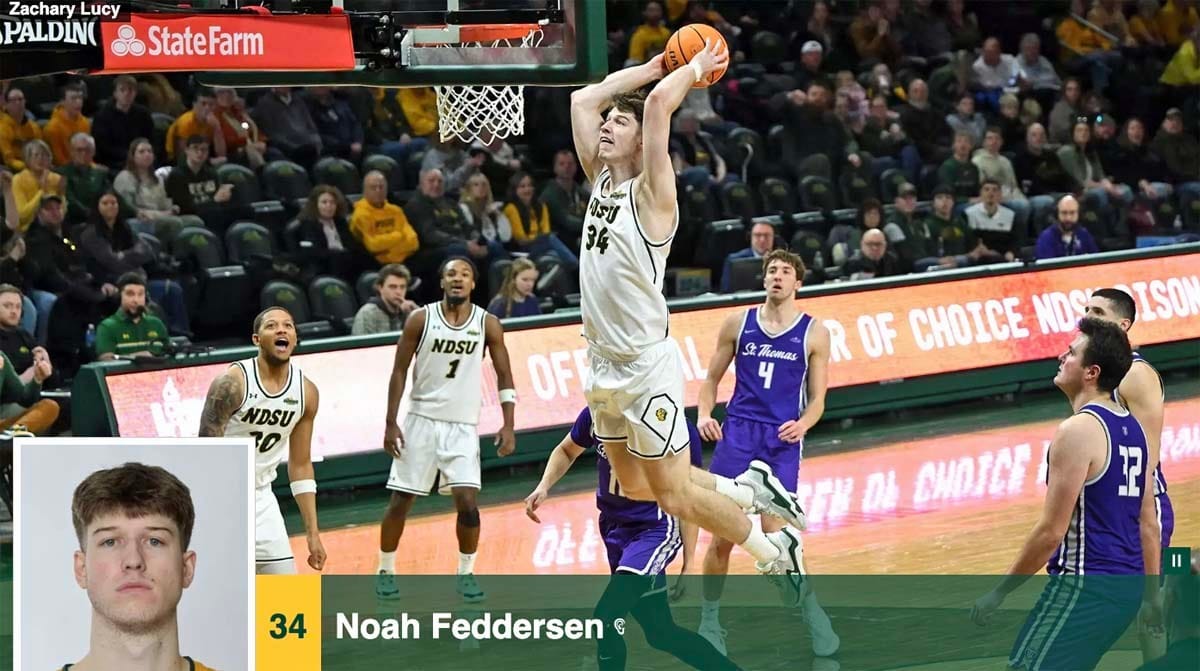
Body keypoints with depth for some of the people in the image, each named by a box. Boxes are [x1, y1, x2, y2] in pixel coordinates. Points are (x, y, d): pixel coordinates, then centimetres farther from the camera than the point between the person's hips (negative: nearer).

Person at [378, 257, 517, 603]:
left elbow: (504, 376, 4)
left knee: (467, 501, -12)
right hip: (422, 420, 0)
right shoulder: (421, 319, -4)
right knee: (401, 500, 3)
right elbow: (399, 371, 0)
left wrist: (508, 424, -7)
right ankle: (385, 571, 19)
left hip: (462, 426, 0)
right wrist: (391, 422, -6)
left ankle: (466, 574, 5)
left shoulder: (488, 324, -2)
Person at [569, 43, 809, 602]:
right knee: (635, 487, 16)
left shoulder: (651, 193, -12)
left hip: (646, 368, -8)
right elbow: (583, 100, 14)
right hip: (603, 366, 8)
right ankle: (749, 489, 32)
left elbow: (658, 101, -24)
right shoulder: (601, 181, 9)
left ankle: (776, 552, 15)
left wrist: (696, 70, -8)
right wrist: (658, 66, 13)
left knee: (674, 495, -3)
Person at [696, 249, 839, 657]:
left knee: (773, 534, -11)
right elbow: (712, 378, 14)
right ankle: (709, 621, 16)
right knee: (722, 536, 0)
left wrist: (803, 424, -16)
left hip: (782, 440, -2)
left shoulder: (813, 333, 3)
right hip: (737, 434, 2)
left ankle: (813, 615, 6)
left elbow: (817, 398, 5)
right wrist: (704, 414, -5)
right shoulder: (739, 323, 7)